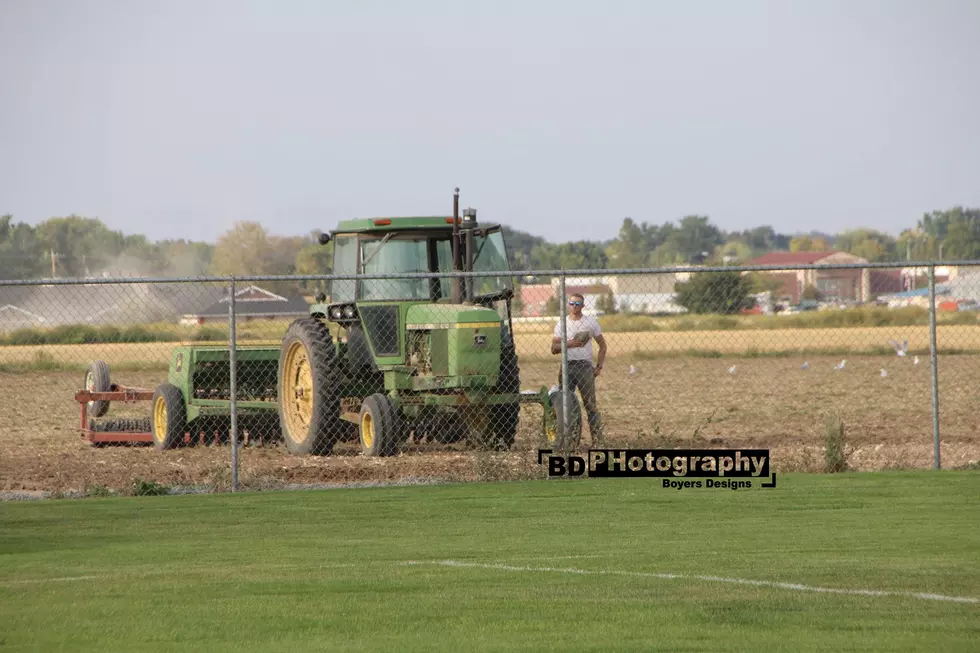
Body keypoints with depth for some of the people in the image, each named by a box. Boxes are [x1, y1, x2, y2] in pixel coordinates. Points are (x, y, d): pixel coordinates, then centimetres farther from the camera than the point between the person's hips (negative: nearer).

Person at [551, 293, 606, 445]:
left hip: (585, 365, -2)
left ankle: (597, 439, -4)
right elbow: (554, 348, 4)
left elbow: (602, 345, 12)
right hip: (567, 366, 2)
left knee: (590, 404, -4)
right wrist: (569, 344, -15)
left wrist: (599, 366, 1)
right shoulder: (562, 323, 9)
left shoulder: (590, 321, 6)